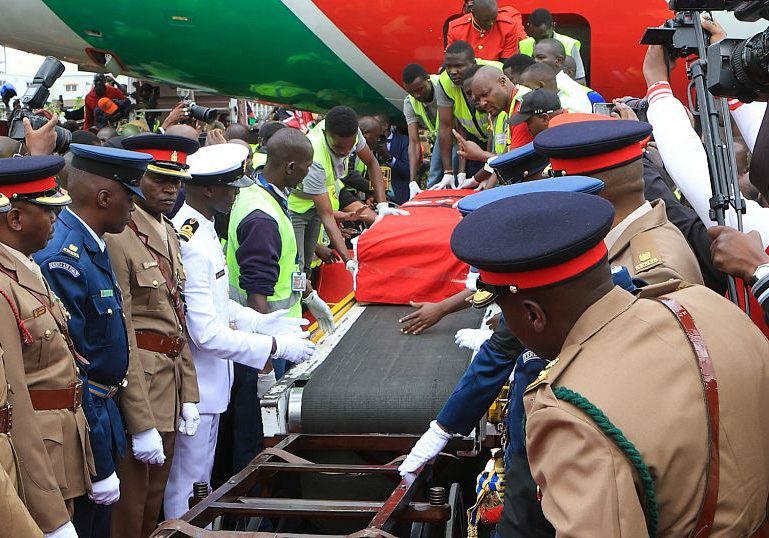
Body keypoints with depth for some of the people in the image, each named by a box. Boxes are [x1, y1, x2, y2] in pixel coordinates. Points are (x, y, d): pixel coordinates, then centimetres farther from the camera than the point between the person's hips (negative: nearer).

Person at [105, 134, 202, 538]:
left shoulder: (169, 233, 12)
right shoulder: (118, 239, -17)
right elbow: (121, 339, -20)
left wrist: (189, 395, 10)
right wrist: (142, 425, -20)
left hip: (170, 383, 9)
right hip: (136, 384, -9)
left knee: (154, 504, 19)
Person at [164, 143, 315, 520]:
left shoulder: (201, 229, 6)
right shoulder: (190, 243, -25)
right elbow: (208, 333, -27)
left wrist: (263, 322, 3)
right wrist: (275, 347, -21)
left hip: (210, 381, 10)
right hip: (196, 386, -10)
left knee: (198, 481, 23)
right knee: (188, 489, 6)